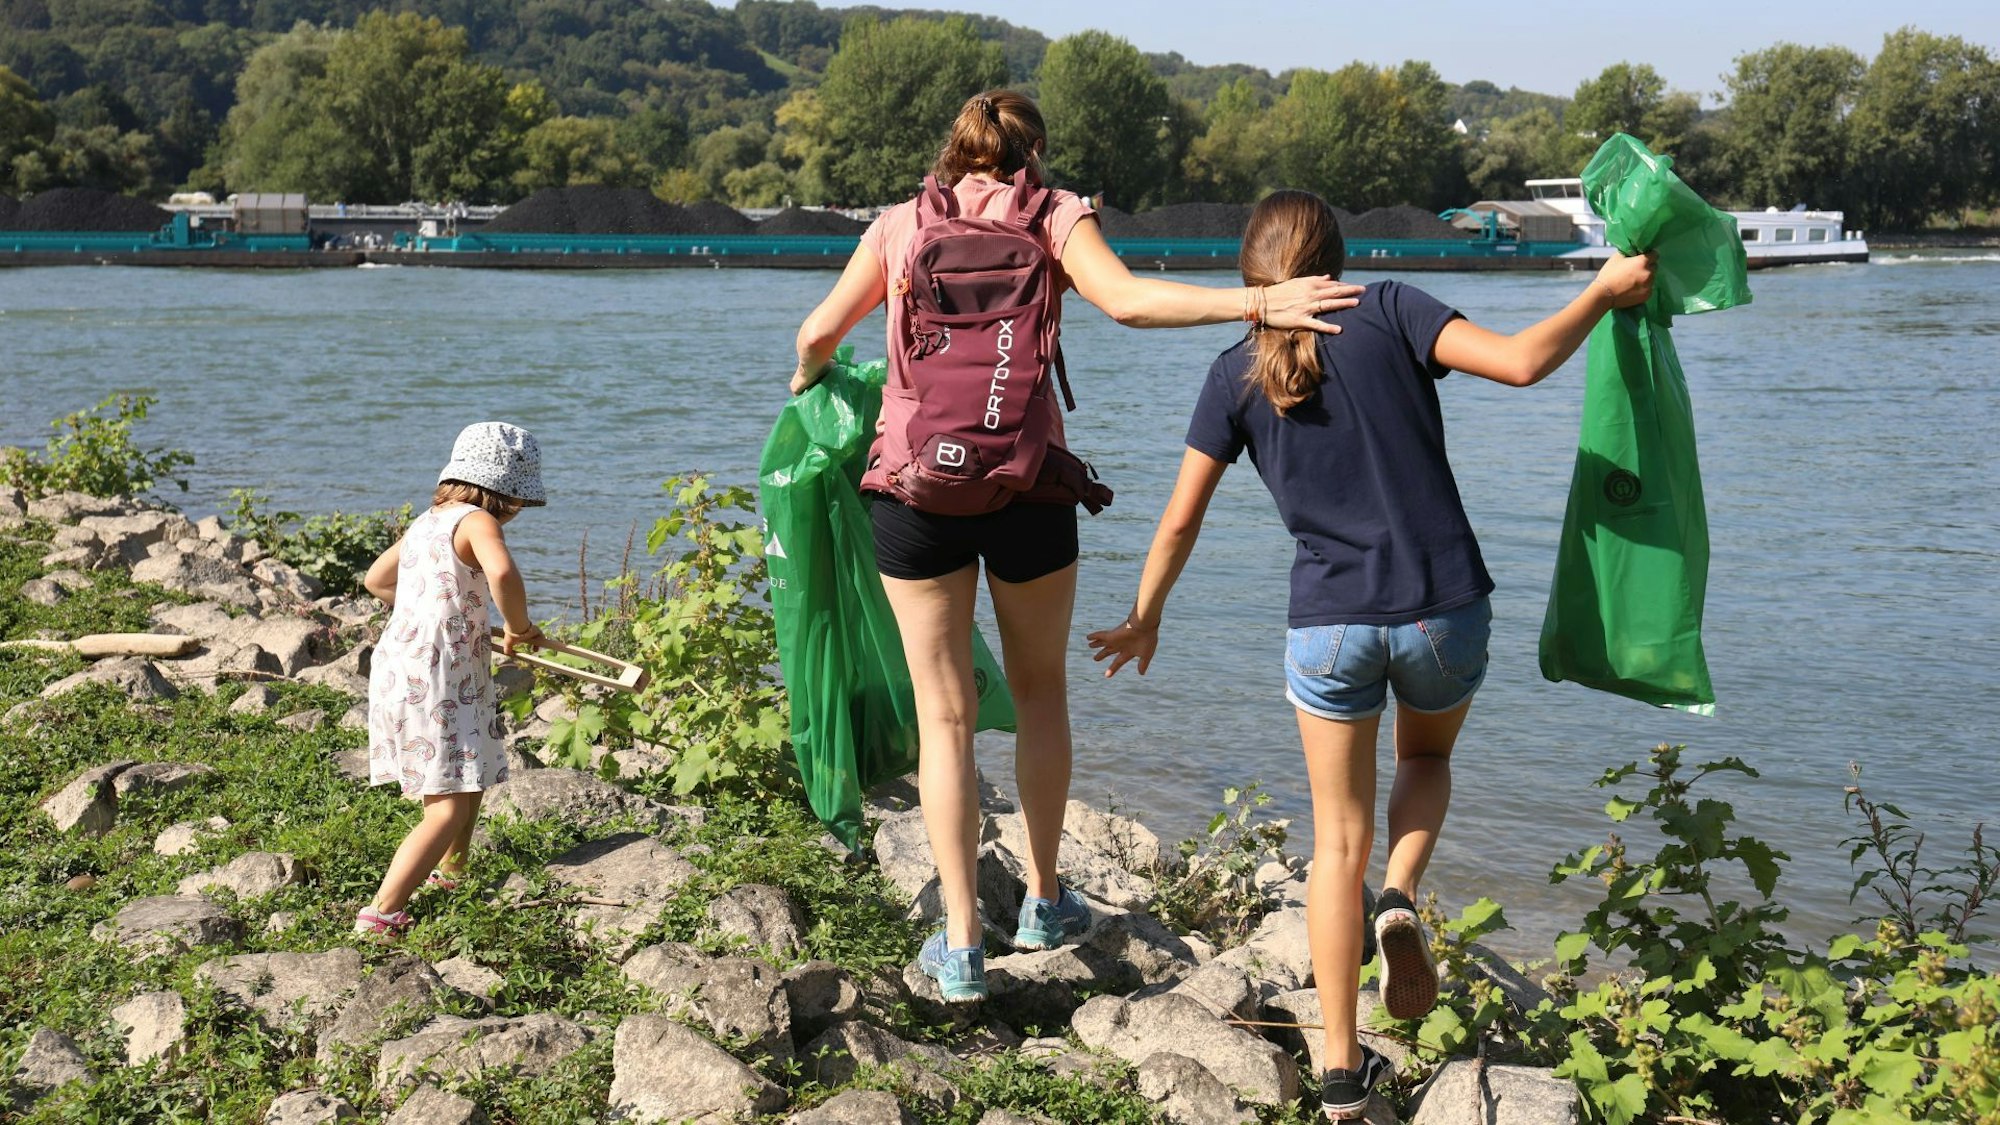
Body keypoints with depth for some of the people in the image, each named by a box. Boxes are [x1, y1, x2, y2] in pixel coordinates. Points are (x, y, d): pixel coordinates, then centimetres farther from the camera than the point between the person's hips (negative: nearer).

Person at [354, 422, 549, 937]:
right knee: (450, 809, -10)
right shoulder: (475, 521, -12)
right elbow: (502, 572, -35)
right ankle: (382, 912, -17)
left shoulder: (425, 522, 14)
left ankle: (450, 872, 49)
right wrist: (519, 625, -16)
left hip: (397, 670, 10)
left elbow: (375, 580, 29)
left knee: (470, 780, 30)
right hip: (435, 685, -10)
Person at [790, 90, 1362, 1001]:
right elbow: (1125, 298, -12)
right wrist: (1259, 303, -16)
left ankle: (961, 947, 6)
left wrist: (808, 374, 34)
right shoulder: (1053, 215, 6)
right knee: (1039, 693, 20)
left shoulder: (900, 222, 12)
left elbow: (821, 329, 11)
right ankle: (1044, 903, 29)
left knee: (944, 713, 7)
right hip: (1025, 482, -1)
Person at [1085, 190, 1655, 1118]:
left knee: (1337, 842, 12)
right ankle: (1401, 898, 1)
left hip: (1328, 623, 0)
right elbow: (1521, 362, -13)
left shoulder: (1236, 376, 4)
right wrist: (1606, 291, 3)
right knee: (1427, 757, 31)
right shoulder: (1389, 313, -1)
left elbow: (1179, 523, 5)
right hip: (1446, 606, 0)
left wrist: (1143, 622, 20)